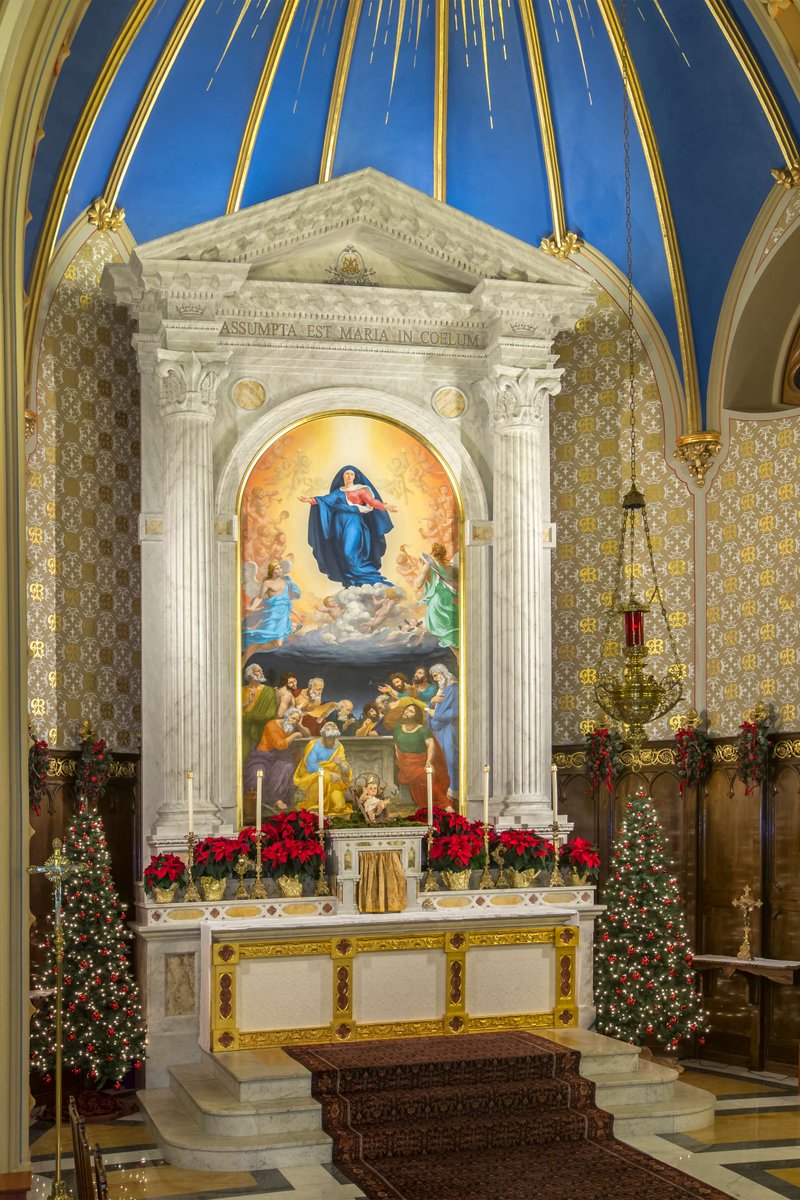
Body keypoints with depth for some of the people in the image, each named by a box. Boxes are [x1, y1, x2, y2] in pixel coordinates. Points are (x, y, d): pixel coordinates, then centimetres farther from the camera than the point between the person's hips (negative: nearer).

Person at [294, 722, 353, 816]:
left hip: (331, 778, 3)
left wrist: (341, 764, -25)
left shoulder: (338, 747, 3)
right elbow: (310, 767, -20)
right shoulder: (314, 745, -10)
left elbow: (345, 772, -1)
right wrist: (329, 774, -28)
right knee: (325, 778, -35)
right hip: (311, 778, -3)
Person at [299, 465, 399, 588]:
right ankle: (350, 580, 0)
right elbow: (326, 500, 7)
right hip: (340, 524, 5)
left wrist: (385, 506, -23)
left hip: (354, 523, -5)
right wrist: (310, 500, -8)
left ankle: (359, 577, -12)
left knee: (350, 552, -18)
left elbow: (372, 501, -6)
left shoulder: (361, 490, 7)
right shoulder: (338, 492, 18)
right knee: (341, 553, -3)